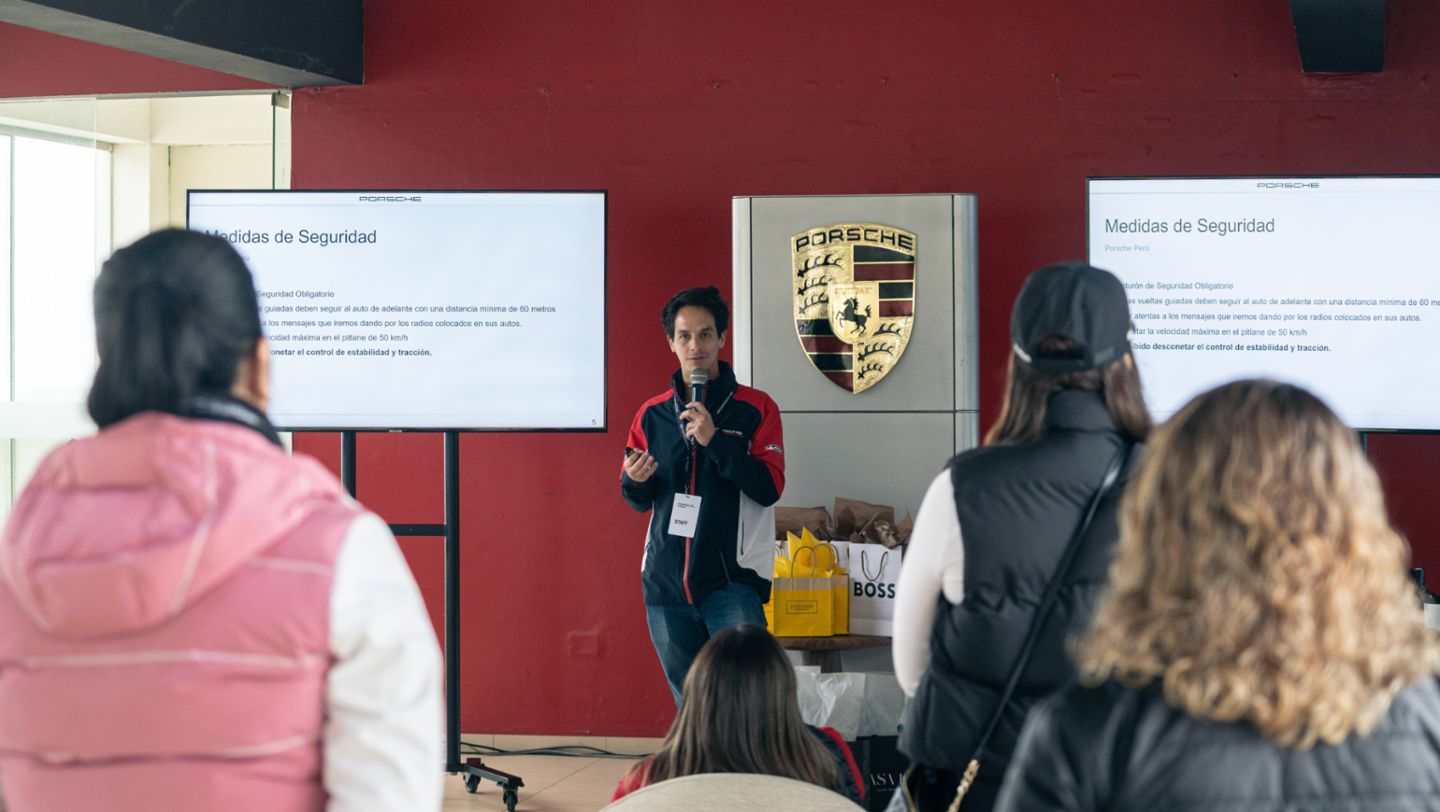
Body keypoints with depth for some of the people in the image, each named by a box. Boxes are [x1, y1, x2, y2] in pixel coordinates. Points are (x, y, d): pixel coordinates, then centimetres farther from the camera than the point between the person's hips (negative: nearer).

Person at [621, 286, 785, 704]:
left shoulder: (755, 408, -1)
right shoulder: (652, 414, 11)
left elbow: (769, 488, -10)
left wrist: (715, 439, -19)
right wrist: (634, 480, -6)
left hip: (732, 581, -4)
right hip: (665, 583, 4)